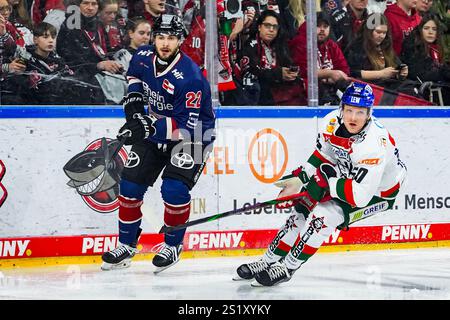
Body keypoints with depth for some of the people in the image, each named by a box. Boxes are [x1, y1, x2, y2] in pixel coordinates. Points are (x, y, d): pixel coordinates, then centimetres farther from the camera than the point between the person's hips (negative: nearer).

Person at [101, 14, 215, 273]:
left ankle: (173, 245, 3)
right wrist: (133, 99, 0)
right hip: (154, 131, 7)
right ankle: (127, 244, 15)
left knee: (174, 190, -21)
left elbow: (186, 126, -33)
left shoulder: (189, 77, -32)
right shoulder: (143, 57, -10)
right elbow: (135, 75, 17)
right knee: (131, 183, 0)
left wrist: (150, 126, -41)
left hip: (193, 135, -6)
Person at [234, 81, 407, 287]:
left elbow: (360, 196, -38)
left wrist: (327, 182, -30)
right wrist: (298, 180, -5)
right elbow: (322, 157, 4)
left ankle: (287, 269, -7)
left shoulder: (374, 143, -37)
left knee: (324, 214, -21)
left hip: (377, 191, -7)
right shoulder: (332, 122, -16)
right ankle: (268, 261, 18)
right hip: (346, 176, 7)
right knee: (304, 210, 3)